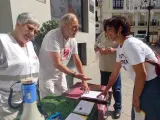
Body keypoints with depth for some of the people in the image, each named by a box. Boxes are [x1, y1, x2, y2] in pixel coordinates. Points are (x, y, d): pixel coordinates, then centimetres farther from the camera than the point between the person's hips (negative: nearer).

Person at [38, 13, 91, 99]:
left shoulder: (73, 40, -5)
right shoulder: (53, 36, -26)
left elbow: (77, 61, 0)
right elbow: (57, 64, -29)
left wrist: (83, 80, -4)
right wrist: (74, 74, -27)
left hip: (60, 75, 7)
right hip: (46, 75, -6)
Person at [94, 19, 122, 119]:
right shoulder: (102, 35, 1)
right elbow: (95, 46, 7)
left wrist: (114, 50, -28)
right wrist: (99, 49, -14)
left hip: (115, 68, -4)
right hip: (103, 67, 5)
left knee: (116, 89, 10)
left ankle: (118, 108, 29)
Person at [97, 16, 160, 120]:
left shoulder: (131, 44, -25)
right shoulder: (120, 48, 4)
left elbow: (141, 75, -24)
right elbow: (115, 72, 10)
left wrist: (135, 97, -12)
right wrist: (106, 90, 14)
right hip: (141, 84, 9)